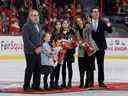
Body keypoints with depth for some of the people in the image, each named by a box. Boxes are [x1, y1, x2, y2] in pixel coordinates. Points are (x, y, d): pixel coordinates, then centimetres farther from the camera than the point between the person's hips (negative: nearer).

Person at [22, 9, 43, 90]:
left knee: (37, 69, 6)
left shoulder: (38, 26, 16)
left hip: (38, 51, 7)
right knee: (30, 68, -3)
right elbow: (26, 40, -14)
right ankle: (26, 86, 5)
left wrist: (40, 47, 3)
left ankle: (36, 85, 14)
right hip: (30, 51, -7)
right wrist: (34, 48, -15)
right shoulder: (27, 26, -8)